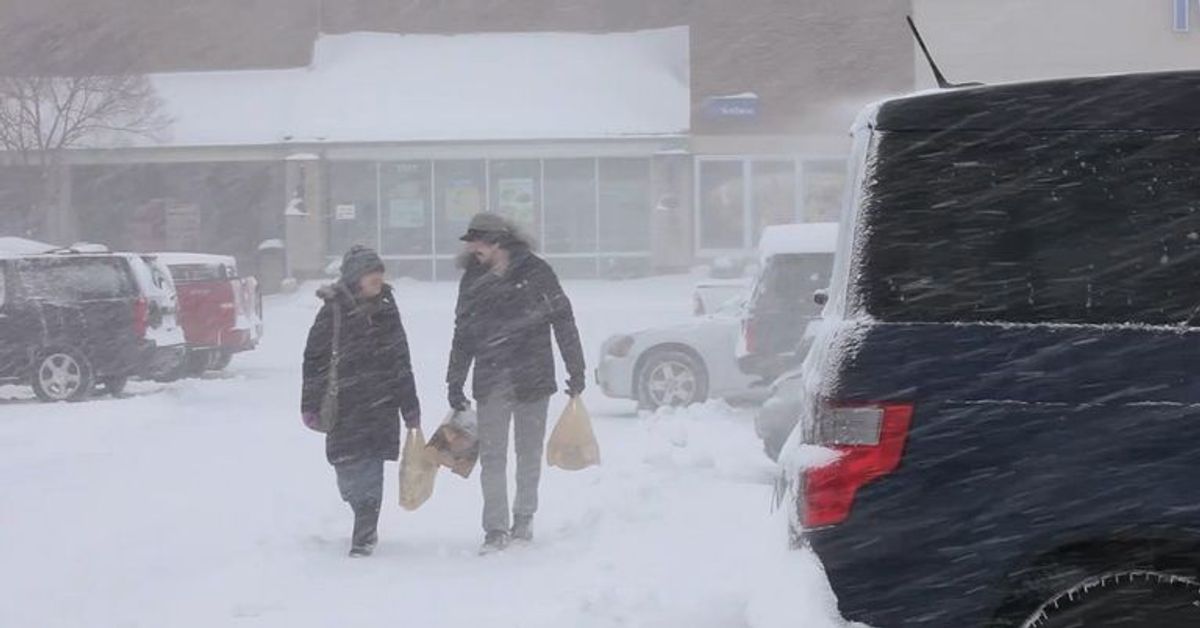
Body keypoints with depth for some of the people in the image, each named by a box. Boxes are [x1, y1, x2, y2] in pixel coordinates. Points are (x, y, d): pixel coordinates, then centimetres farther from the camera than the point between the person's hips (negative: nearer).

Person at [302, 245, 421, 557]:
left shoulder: (386, 310, 6)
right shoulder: (333, 312, -5)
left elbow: (401, 361, 13)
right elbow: (315, 359, -1)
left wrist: (410, 406, 12)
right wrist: (311, 404, -4)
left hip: (380, 403, 2)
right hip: (344, 405, -2)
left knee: (370, 468, -2)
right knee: (347, 467, -1)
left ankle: (364, 534, 6)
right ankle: (366, 526, 22)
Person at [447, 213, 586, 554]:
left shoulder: (534, 271, -5)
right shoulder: (473, 279, 5)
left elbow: (563, 320, -1)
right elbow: (463, 334, 12)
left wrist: (576, 370, -2)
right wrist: (455, 384, 11)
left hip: (532, 379, -2)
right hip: (490, 383, 2)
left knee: (530, 454, 9)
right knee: (492, 457, -4)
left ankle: (524, 518, 26)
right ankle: (496, 529, -1)